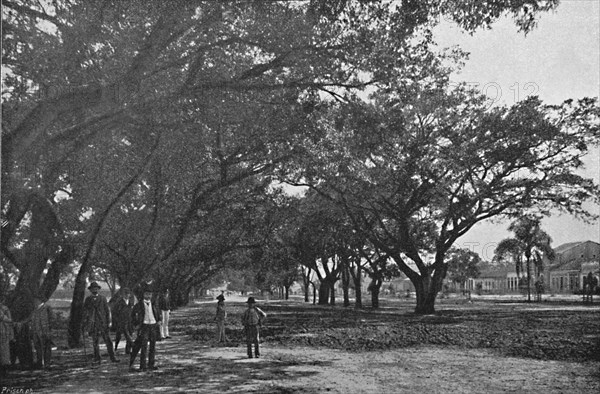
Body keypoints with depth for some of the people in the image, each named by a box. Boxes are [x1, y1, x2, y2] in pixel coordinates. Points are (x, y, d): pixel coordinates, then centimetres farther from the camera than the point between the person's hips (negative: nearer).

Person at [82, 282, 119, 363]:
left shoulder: (103, 298, 6)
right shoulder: (88, 300, 8)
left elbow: (107, 310, 7)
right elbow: (85, 312, 9)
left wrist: (108, 322, 1)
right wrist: (84, 325, 6)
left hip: (102, 323, -1)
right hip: (92, 324, 1)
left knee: (108, 341, -5)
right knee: (95, 342, 4)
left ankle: (112, 357, -2)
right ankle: (97, 358, 14)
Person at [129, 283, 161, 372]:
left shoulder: (153, 304, 9)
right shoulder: (139, 304, -2)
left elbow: (158, 313, 23)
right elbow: (133, 314, 5)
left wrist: (159, 320, 9)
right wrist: (136, 324, 0)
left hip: (154, 326, 4)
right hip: (144, 326, -4)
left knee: (153, 346, 6)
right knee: (144, 346, -8)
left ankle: (151, 364, 14)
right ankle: (142, 365, -4)